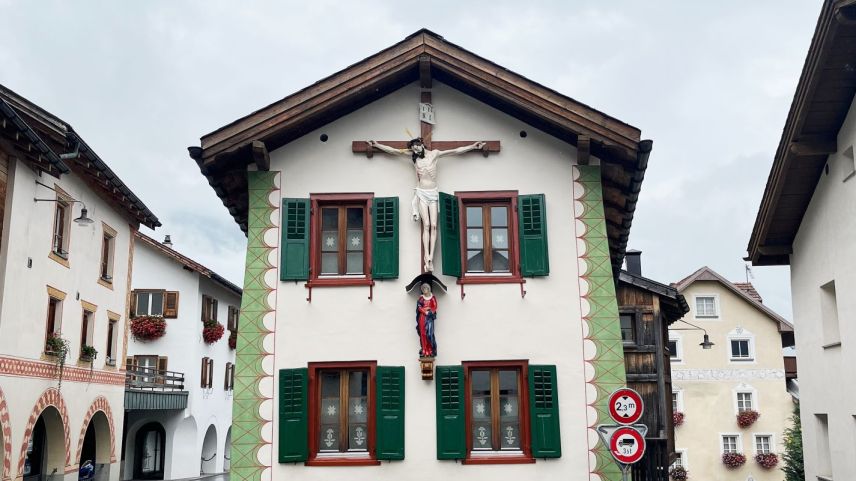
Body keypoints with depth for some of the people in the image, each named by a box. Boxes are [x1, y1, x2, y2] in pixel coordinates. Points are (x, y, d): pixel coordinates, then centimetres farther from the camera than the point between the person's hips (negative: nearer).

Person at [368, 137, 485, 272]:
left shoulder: (434, 153, 0)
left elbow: (456, 151, 1)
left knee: (433, 225, -9)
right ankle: (427, 258, -15)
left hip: (433, 193, 0)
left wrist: (473, 146, -1)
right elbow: (394, 151, 6)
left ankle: (431, 257, -11)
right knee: (426, 225, -11)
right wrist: (376, 145, 5)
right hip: (421, 193, 0)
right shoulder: (413, 155, 4)